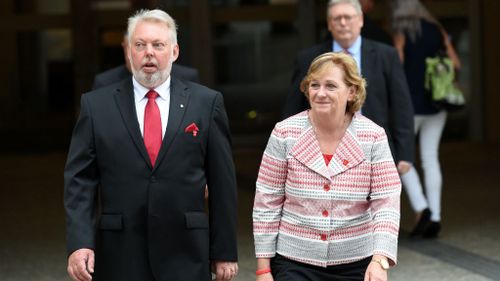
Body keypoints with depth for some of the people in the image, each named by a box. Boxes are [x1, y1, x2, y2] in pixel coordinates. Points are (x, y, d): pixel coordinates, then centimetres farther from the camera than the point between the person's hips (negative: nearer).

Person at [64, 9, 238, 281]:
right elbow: (80, 180, 1)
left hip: (185, 258, 0)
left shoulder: (206, 103, 3)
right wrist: (79, 243, -11)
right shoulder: (97, 105, 4)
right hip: (119, 257, 0)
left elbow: (222, 182, 4)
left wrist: (225, 252, 3)